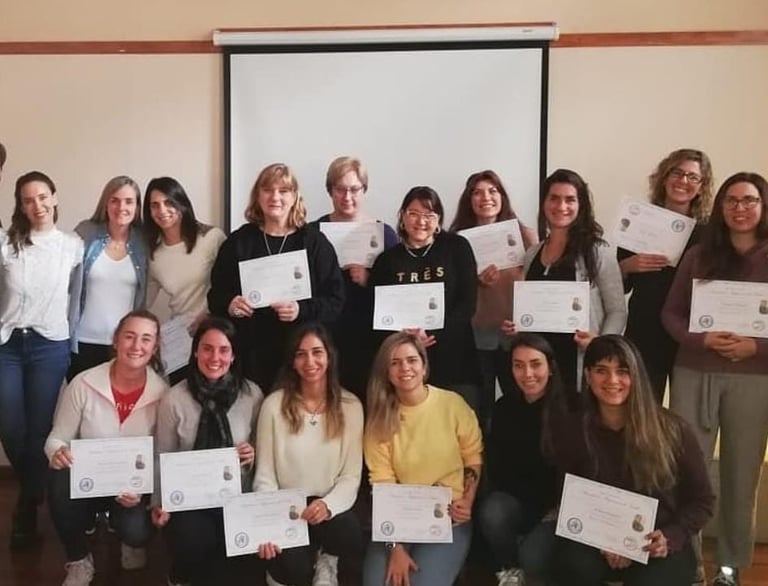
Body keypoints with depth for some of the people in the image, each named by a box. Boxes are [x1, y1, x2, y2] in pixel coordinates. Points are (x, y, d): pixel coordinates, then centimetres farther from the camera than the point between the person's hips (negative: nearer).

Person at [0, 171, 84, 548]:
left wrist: (70, 337, 4)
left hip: (50, 345, 0)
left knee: (40, 429, 1)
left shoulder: (73, 245, 2)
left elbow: (76, 297, 5)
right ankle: (36, 492, 33)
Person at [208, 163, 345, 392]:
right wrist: (229, 304, -10)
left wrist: (302, 310, -18)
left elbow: (335, 300, 0)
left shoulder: (315, 242, 4)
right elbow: (215, 294, 12)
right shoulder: (239, 241, 9)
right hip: (249, 354, 1)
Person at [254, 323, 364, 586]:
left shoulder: (350, 406, 0)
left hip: (332, 506, 0)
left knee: (350, 539, -33)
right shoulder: (275, 404, -4)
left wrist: (328, 504, -21)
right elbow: (265, 475, -2)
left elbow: (351, 475, -1)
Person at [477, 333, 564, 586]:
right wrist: (543, 504, -9)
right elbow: (497, 471, -1)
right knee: (491, 512, -29)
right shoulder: (504, 408, -4)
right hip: (518, 498, 3)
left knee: (532, 557, -28)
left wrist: (558, 506, -15)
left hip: (561, 506, -3)